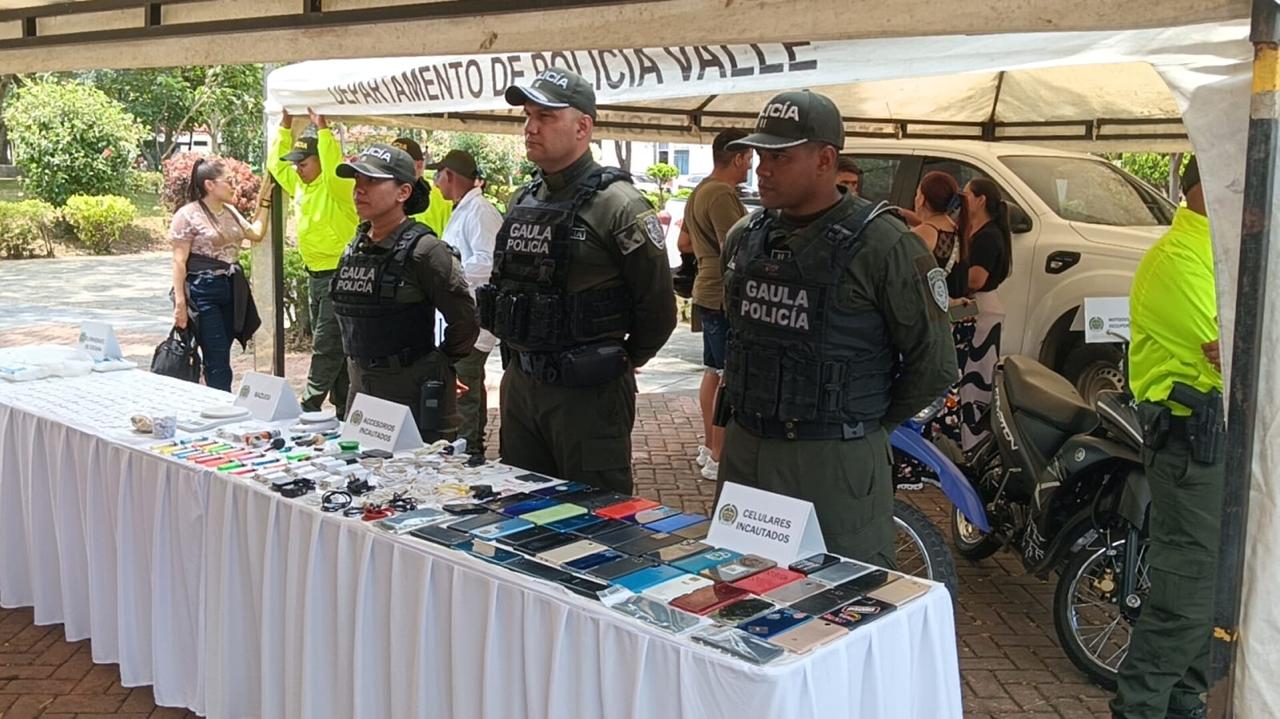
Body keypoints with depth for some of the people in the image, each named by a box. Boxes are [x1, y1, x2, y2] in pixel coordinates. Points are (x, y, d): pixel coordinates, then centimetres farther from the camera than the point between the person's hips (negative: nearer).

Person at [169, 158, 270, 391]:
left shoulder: (230, 212, 14)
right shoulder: (188, 215, -8)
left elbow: (256, 233, 28)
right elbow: (179, 261, -10)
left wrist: (264, 202, 22)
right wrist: (180, 302, -15)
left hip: (233, 290, 7)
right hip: (205, 292, -7)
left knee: (221, 356, 9)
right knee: (217, 359, -8)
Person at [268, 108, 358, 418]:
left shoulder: (336, 187, -12)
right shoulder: (300, 184, 11)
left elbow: (335, 167, -32)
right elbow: (275, 163, 21)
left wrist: (322, 128, -25)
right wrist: (285, 124, 15)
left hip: (339, 274, -9)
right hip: (315, 274, 9)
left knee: (327, 347, -6)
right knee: (334, 347, 12)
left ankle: (309, 406, -4)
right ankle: (343, 409, 18)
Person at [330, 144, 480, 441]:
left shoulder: (422, 250, -15)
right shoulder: (354, 249, 8)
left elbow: (465, 321, -12)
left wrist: (436, 365, -1)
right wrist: (361, 364, 16)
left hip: (414, 394, -7)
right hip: (361, 388, 7)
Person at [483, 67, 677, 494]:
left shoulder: (618, 205, -13)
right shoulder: (522, 202, 10)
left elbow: (657, 305, -10)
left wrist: (623, 360, 2)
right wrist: (519, 358, 16)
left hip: (589, 392, -7)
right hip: (519, 385, 8)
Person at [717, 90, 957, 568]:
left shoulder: (882, 245, -12)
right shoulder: (743, 237, 8)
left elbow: (933, 363, -7)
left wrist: (872, 424, 1)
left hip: (835, 462, -6)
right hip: (743, 450, 6)